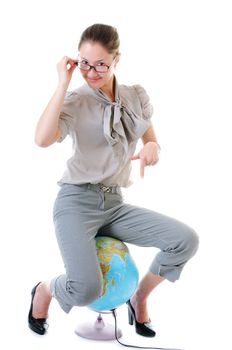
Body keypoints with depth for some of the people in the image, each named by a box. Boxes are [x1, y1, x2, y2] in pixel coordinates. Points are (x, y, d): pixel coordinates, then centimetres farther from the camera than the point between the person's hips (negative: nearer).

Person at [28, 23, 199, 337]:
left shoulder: (136, 96, 8)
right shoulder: (76, 101, -6)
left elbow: (150, 139, 16)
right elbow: (42, 139, -24)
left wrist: (152, 147, -10)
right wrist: (64, 83, -18)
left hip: (114, 203, 5)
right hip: (77, 202, -5)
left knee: (186, 240, -14)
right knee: (86, 289, -27)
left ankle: (140, 296, 12)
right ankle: (44, 290, 11)